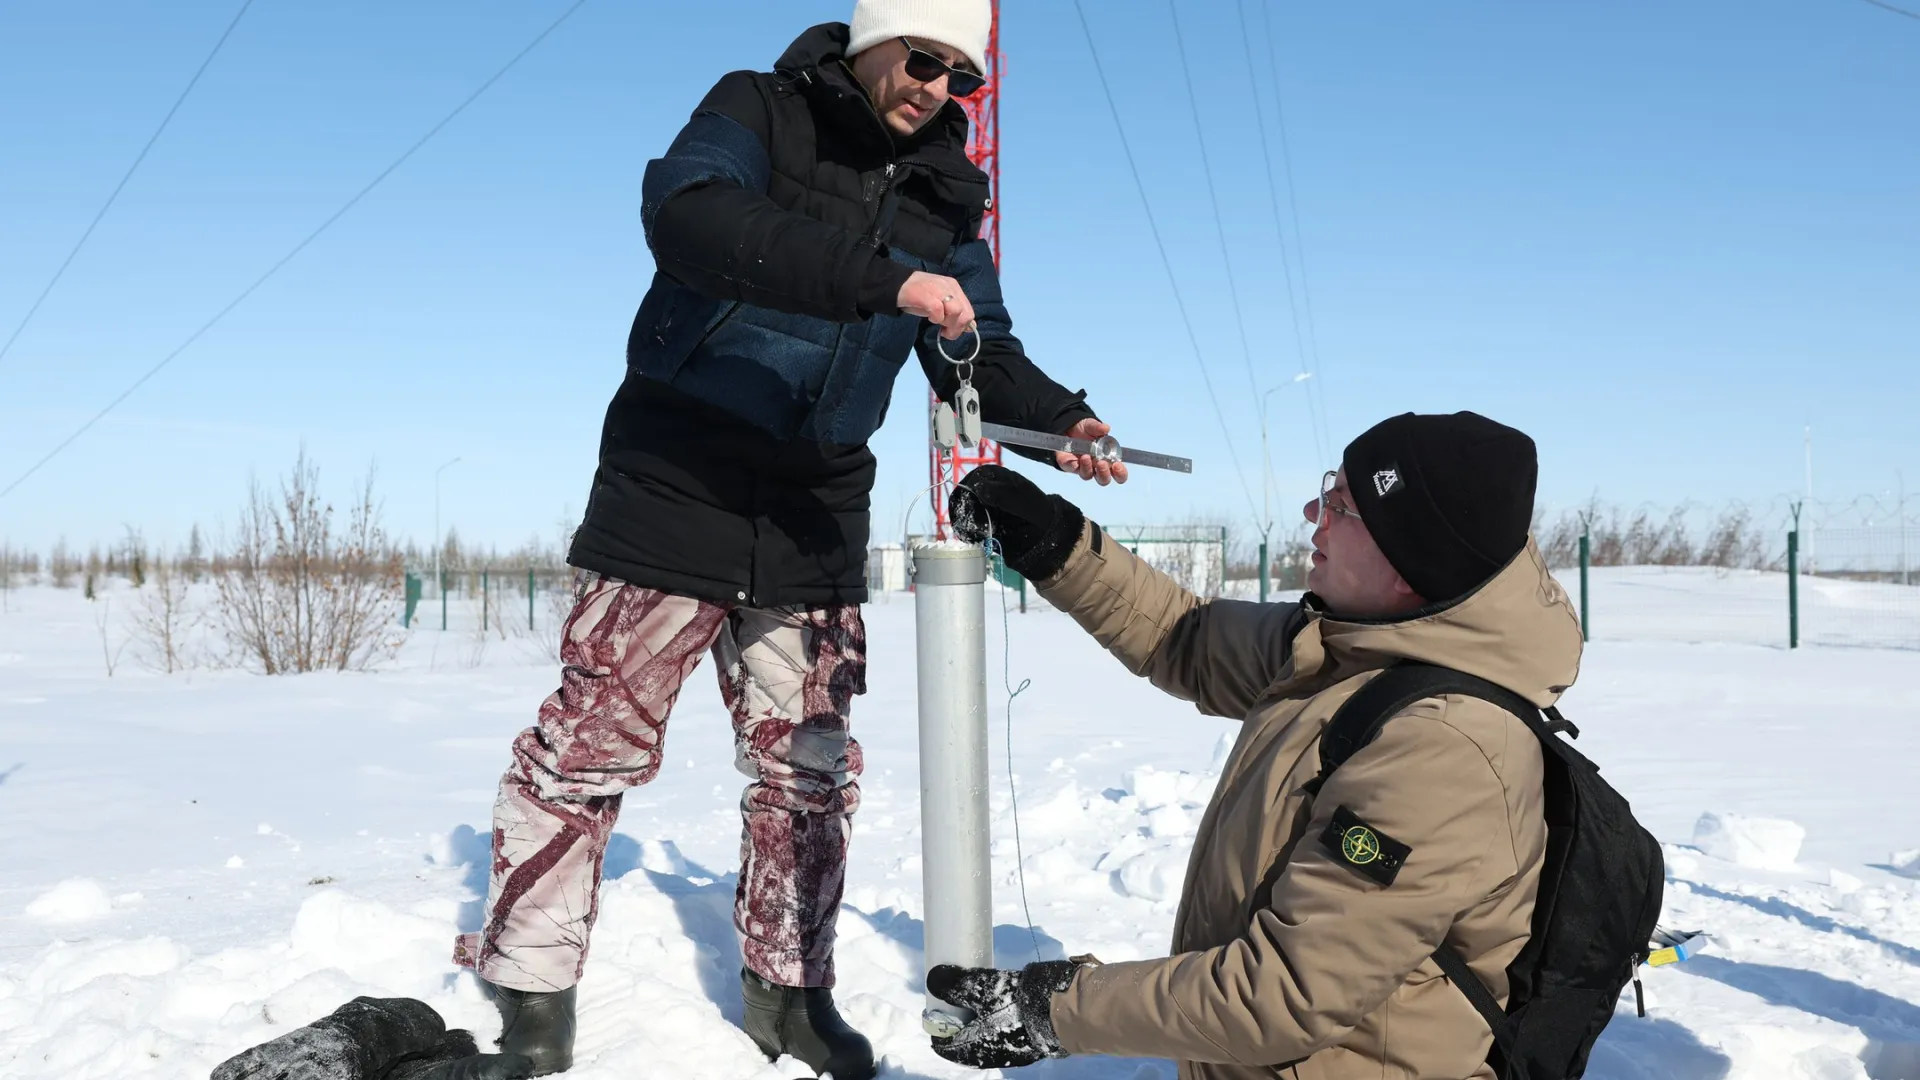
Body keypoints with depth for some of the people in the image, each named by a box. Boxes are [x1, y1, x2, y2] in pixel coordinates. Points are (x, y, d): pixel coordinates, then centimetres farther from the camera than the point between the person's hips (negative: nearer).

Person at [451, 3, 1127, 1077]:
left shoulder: (948, 194, 9)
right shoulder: (757, 111, -6)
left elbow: (981, 354, 10)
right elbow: (686, 215, -28)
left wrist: (1062, 418, -12)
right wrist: (881, 276, -38)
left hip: (815, 513, 5)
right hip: (678, 479, -5)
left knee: (810, 764, 10)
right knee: (597, 737, 0)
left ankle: (789, 987, 27)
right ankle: (526, 987, 17)